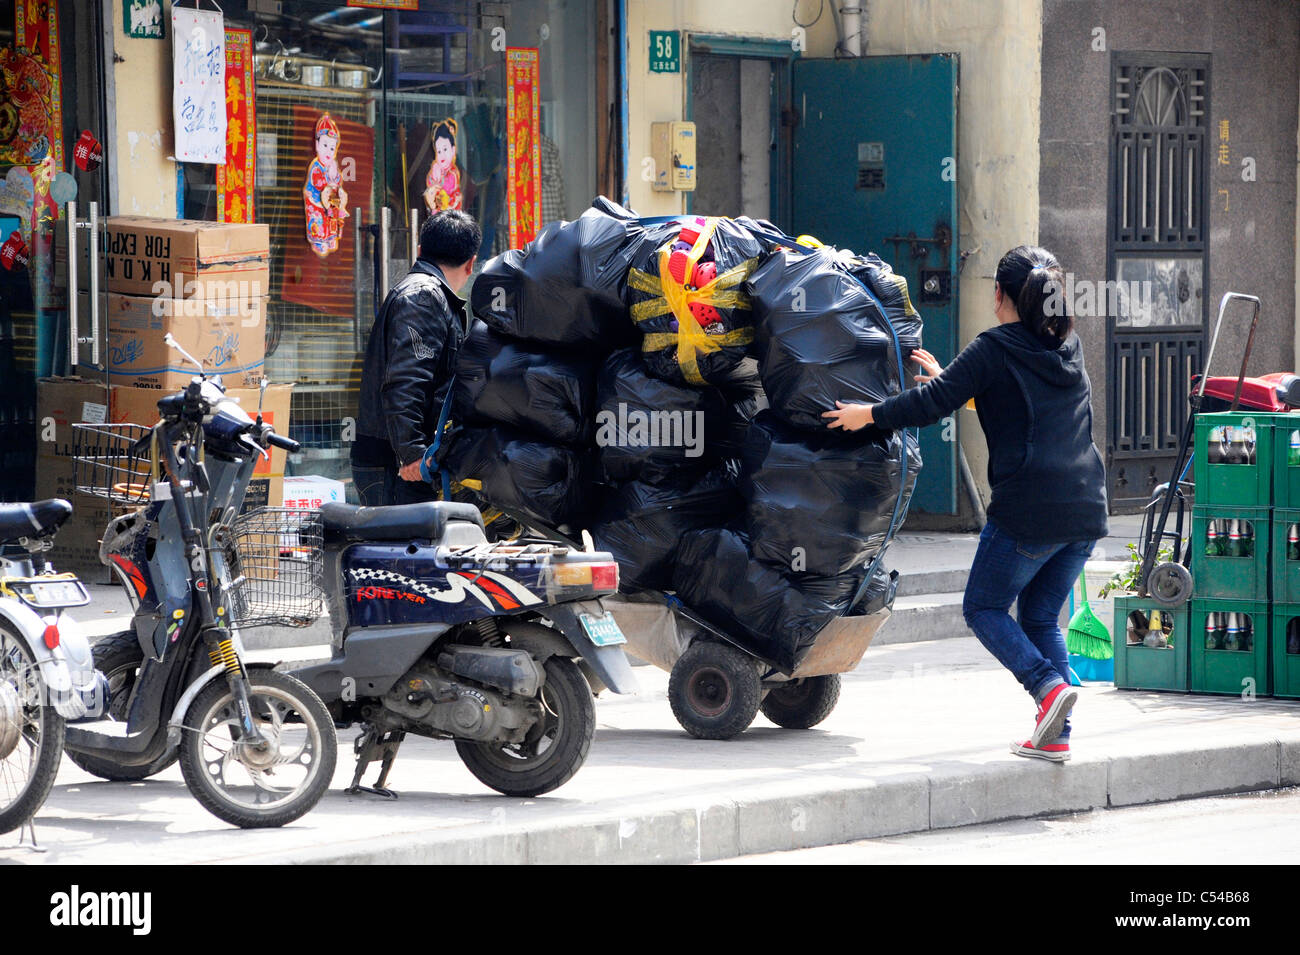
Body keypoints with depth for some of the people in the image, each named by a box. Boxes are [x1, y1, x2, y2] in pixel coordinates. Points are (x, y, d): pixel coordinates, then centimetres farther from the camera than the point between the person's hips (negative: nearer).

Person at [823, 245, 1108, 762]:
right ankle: (1055, 736, 7)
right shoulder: (1068, 347, 15)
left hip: (1029, 511, -7)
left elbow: (935, 402, -9)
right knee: (1041, 615, 17)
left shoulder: (995, 349, -6)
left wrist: (870, 415, 4)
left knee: (984, 608, 9)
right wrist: (947, 377, 36)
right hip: (1086, 507, 7)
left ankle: (1048, 685, -14)